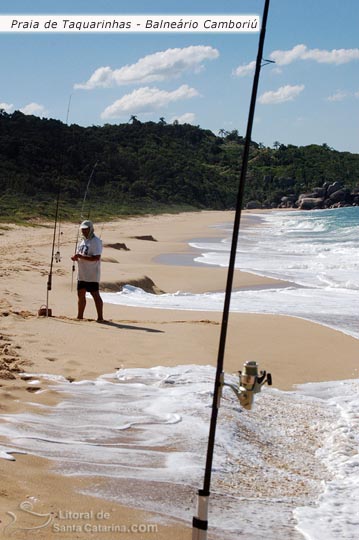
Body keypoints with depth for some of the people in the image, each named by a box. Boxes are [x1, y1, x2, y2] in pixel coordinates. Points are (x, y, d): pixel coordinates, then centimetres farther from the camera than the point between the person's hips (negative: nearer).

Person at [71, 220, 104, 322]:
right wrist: (75, 257, -2)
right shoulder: (83, 240, 15)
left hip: (92, 275, -9)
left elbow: (96, 258, -23)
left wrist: (81, 256, -26)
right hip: (82, 274, 9)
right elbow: (79, 253, 22)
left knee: (95, 295, -5)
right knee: (81, 294, 14)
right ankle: (80, 316, 24)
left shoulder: (96, 242, -14)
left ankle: (100, 317, -1)